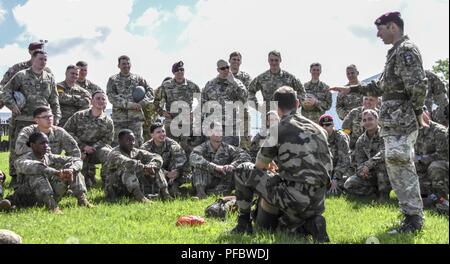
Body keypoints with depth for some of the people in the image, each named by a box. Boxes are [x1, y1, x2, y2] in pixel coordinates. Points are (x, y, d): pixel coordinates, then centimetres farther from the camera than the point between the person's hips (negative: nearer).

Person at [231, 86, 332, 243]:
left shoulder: (279, 128, -3)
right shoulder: (319, 130, 15)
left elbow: (259, 166, 6)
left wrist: (270, 167, 32)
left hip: (293, 198, -6)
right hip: (317, 204, 6)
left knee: (242, 171, 11)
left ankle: (244, 223, 13)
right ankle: (310, 224, 5)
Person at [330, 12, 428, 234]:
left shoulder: (406, 50, -10)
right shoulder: (396, 52, 21)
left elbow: (418, 86, -21)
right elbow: (381, 87, 27)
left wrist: (416, 112, -12)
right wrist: (351, 89, 25)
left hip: (401, 123, -10)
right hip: (394, 123, 10)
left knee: (399, 166, -10)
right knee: (401, 167, 11)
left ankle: (413, 218, -5)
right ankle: (413, 216, 17)